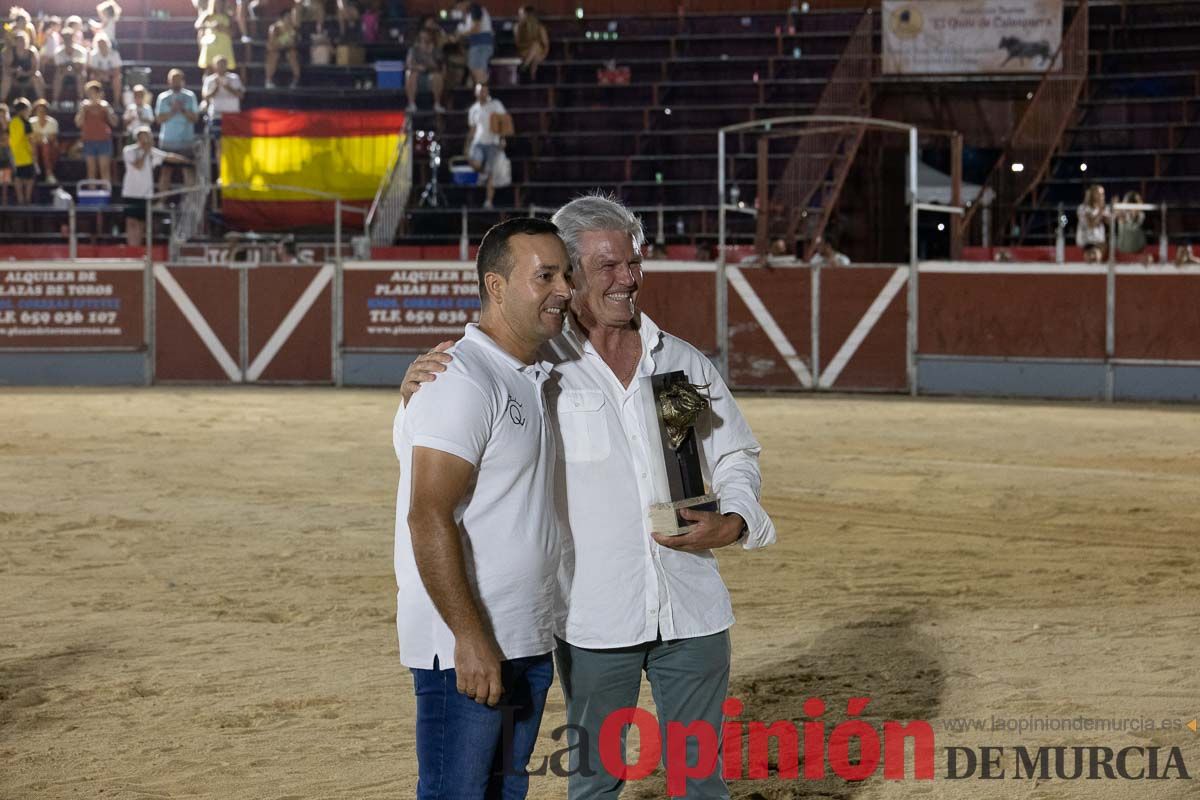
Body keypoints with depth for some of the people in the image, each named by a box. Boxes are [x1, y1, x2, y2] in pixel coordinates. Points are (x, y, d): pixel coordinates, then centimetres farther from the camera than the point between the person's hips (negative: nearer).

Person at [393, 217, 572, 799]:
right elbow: (429, 518, -21)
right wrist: (470, 638, -24)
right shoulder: (462, 382, -15)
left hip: (530, 642, 9)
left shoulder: (539, 379, 14)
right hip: (465, 646, -9)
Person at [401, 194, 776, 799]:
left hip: (693, 612, 3)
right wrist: (415, 387, -19)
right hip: (593, 618, -3)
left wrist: (733, 522, -4)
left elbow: (736, 454, 16)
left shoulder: (685, 362, 8)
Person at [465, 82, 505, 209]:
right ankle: (482, 172, 10)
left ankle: (489, 201, -3)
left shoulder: (495, 105, 3)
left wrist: (502, 139, -12)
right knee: (475, 163, -25)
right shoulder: (473, 110, 13)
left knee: (491, 173, -7)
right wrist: (468, 146, 14)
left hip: (492, 143, -2)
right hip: (478, 141, 2)